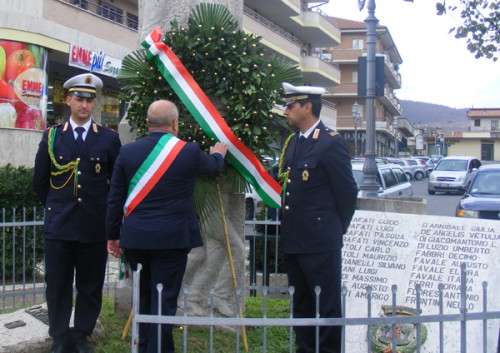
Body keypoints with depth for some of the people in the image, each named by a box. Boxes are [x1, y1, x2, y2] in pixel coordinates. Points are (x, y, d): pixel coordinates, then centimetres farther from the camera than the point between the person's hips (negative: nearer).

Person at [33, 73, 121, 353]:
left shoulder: (109, 138, 4)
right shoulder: (52, 136, 7)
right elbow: (40, 181, 13)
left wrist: (105, 211, 6)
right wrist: (56, 207, 13)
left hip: (95, 226, 0)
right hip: (59, 226, 1)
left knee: (91, 286, 7)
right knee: (58, 285, 6)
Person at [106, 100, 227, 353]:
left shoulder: (127, 152, 1)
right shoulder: (189, 151, -6)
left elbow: (115, 198, 4)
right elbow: (211, 166, 16)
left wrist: (112, 235, 14)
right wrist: (218, 154, 40)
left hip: (134, 238, 4)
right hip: (172, 238, -3)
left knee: (144, 297, 18)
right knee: (164, 300, 2)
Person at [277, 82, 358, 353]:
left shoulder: (332, 143, -13)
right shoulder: (292, 142, 13)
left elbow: (348, 193, -10)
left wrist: (336, 229, -1)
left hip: (320, 244, -8)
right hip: (293, 241, 9)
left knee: (328, 307, 1)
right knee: (301, 305, 17)